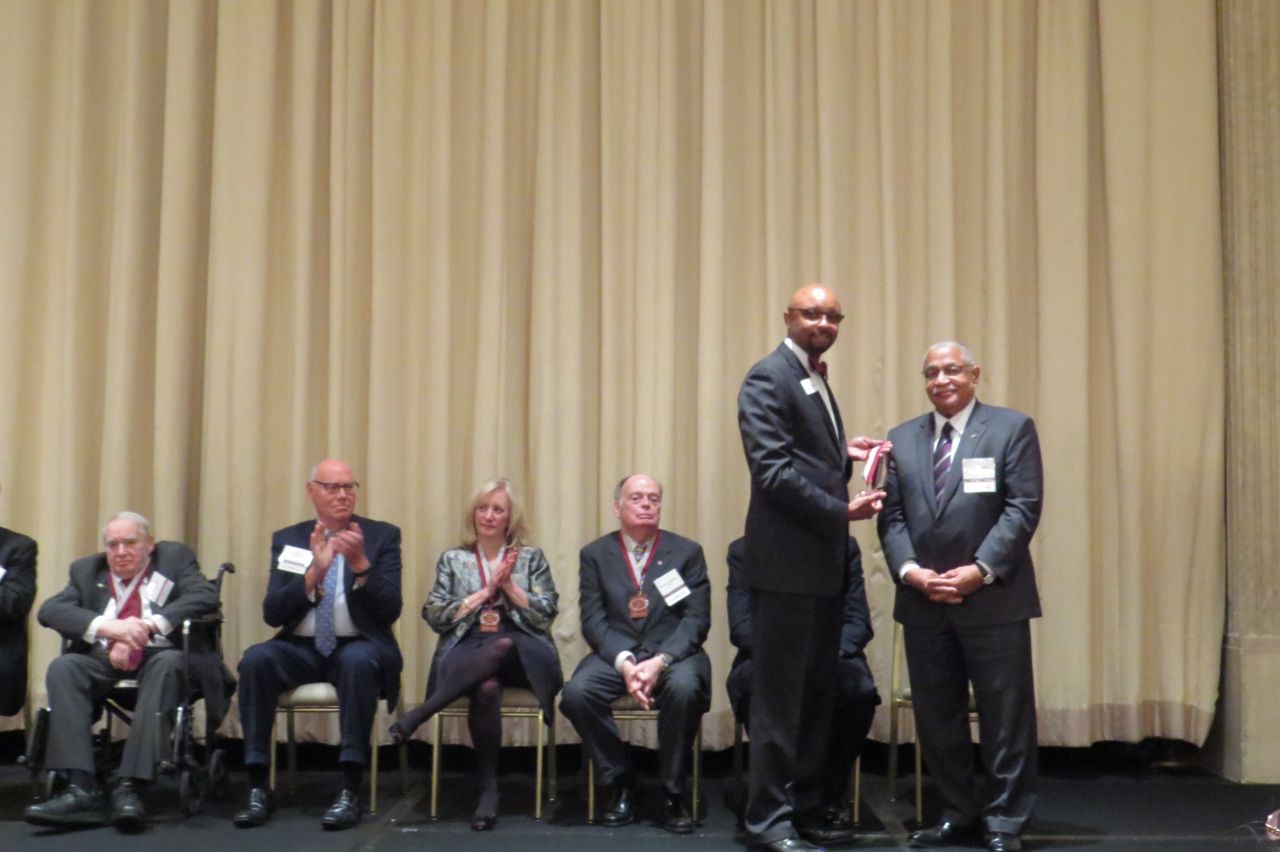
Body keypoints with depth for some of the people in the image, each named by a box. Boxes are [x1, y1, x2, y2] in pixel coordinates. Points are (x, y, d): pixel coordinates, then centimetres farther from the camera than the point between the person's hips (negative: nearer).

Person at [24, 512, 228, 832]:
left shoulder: (175, 558, 10)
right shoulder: (87, 569, 17)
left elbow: (206, 597, -8)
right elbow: (49, 610, -1)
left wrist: (148, 625, -21)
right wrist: (107, 627, -20)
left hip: (159, 657, -3)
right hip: (103, 660, 3)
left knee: (169, 663, -35)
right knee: (62, 667, -26)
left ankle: (130, 787, -41)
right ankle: (82, 790, -35)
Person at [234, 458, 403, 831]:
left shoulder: (383, 535, 2)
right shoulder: (288, 539, 8)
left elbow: (390, 611, -8)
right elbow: (272, 613, -3)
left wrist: (361, 564, -23)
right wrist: (314, 572, -18)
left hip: (358, 647, -2)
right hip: (301, 648, 2)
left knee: (358, 661, -37)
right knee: (256, 658, -29)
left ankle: (350, 791, -32)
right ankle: (258, 788, -23)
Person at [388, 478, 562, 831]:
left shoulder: (531, 558, 14)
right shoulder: (452, 559, 15)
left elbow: (546, 615, 5)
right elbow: (435, 616, 4)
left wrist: (509, 584, -5)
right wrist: (486, 591, -3)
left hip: (520, 655, 0)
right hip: (467, 654, 0)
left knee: (500, 645, -39)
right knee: (486, 689, -37)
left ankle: (420, 714, -33)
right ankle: (488, 788, -27)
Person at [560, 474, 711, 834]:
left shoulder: (687, 552, 4)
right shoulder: (594, 554, 7)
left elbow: (696, 620, -4)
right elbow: (593, 620, -1)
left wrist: (660, 661, -20)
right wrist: (624, 662, -18)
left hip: (673, 654, -1)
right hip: (615, 655, 1)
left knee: (684, 687, -35)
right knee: (575, 693, -28)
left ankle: (672, 792, -14)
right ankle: (621, 781, -4)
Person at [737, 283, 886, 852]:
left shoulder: (815, 379, 19)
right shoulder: (769, 378, -10)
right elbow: (772, 469, -18)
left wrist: (844, 453, 5)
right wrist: (840, 510, -16)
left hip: (824, 561, 9)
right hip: (788, 562, -9)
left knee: (815, 697, 13)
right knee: (780, 699, -3)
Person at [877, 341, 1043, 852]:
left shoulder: (1012, 428, 1)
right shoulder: (902, 438, 13)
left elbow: (1022, 509, -7)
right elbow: (891, 516, 8)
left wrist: (980, 570, -16)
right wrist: (909, 570, -9)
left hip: (993, 598, -4)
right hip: (922, 600, 4)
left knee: (1005, 715, 2)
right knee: (936, 715, 10)